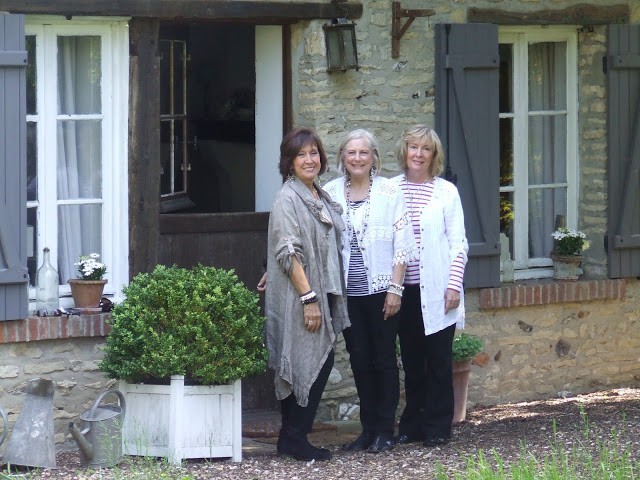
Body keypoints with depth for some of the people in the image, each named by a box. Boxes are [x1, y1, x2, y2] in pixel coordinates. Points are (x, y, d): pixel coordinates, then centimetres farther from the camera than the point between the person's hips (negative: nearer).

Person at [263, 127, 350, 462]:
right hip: (297, 296, -8)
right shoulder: (287, 199, -11)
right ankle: (294, 438, 0)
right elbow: (288, 253, -17)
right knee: (308, 365, -8)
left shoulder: (322, 198, 16)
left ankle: (293, 437, 13)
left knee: (321, 364, 7)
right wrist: (308, 297, -21)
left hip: (321, 294, 8)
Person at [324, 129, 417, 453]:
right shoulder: (331, 193, 4)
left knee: (384, 358, 3)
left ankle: (384, 430, 9)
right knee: (359, 359, 7)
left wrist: (395, 288, -9)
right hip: (348, 290, 3)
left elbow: (402, 244, -3)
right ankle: (368, 429, 15)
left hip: (381, 289, -3)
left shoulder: (389, 192, -2)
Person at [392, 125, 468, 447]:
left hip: (436, 290, -2)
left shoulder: (446, 192, 1)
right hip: (404, 288, 2)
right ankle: (412, 424, 17)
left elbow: (458, 243, 0)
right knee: (411, 358, 9)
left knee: (438, 359, 0)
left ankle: (437, 428, 6)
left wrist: (453, 285, -8)